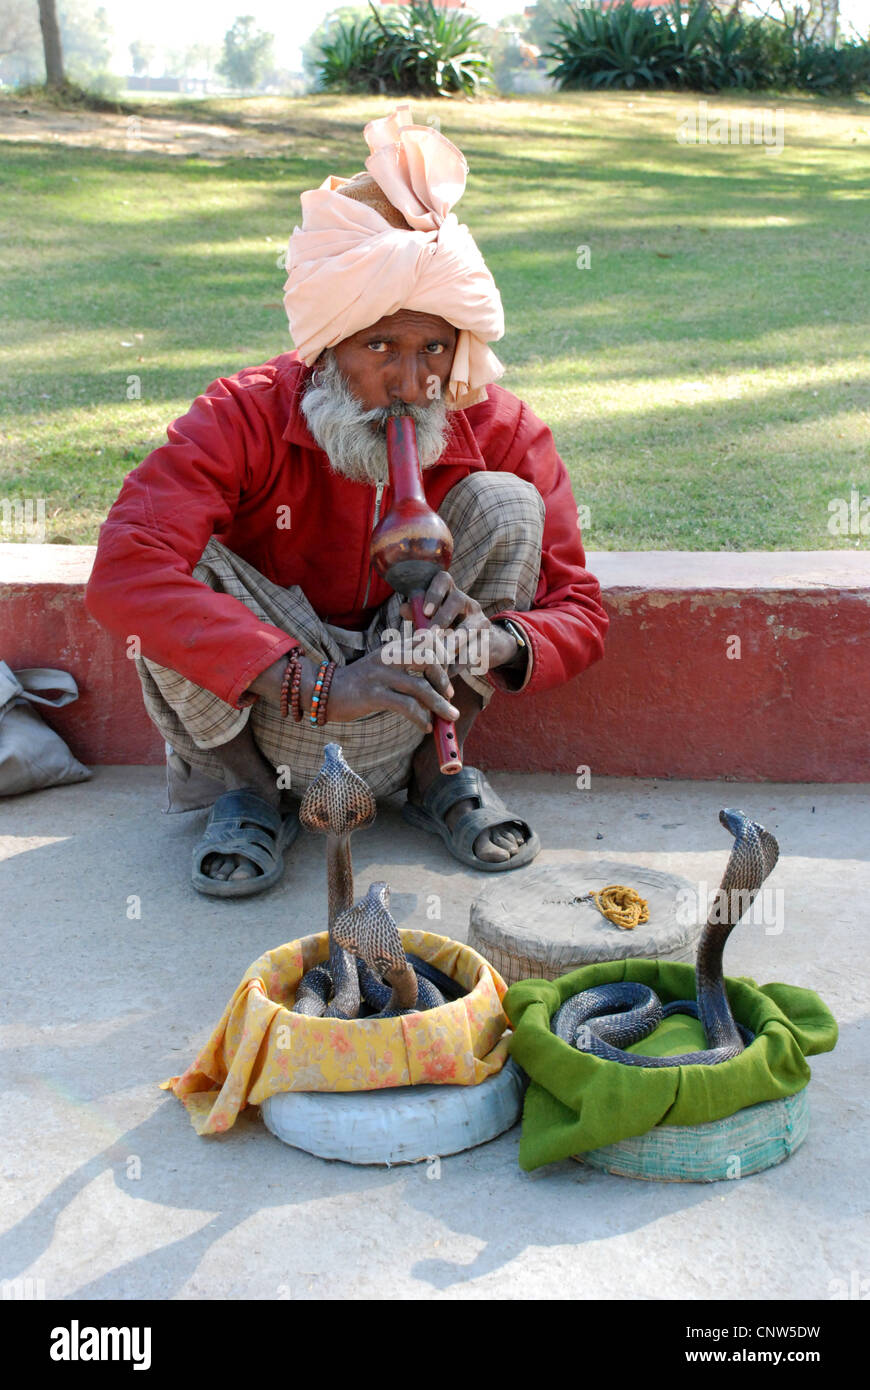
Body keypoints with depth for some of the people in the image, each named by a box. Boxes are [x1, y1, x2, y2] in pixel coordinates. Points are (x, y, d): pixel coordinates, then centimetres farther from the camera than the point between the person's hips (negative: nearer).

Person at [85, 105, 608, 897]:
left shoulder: (501, 432, -13)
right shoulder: (245, 418, -21)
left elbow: (580, 612, -9)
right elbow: (124, 575, -36)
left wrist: (498, 641, -35)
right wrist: (316, 685, -43)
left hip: (401, 725, 2)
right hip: (264, 708, -1)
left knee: (504, 503, -19)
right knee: (182, 566, -30)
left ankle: (436, 773, -1)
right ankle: (246, 792, -1)